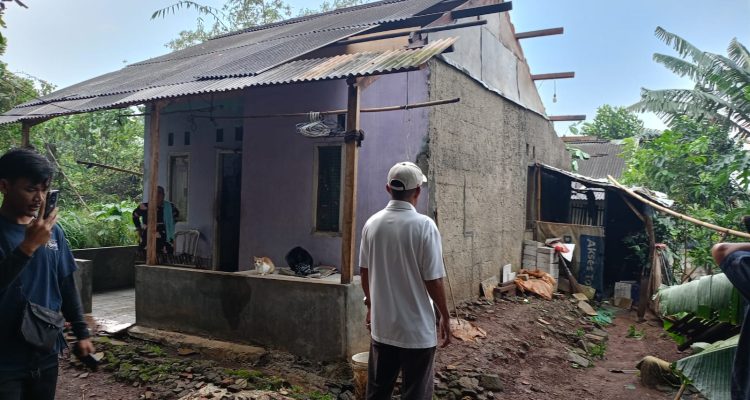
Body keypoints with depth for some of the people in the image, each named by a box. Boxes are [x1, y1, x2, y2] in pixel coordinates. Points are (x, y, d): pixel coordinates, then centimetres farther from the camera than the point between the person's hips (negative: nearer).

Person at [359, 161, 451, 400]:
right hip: (417, 329, -5)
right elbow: (433, 279, -15)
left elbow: (364, 271, 7)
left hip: (381, 325, 5)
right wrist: (445, 316, -1)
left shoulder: (372, 224, -1)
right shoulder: (424, 225, -17)